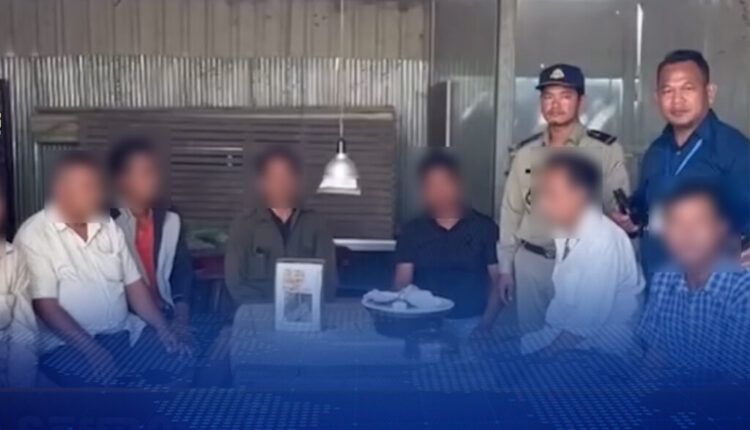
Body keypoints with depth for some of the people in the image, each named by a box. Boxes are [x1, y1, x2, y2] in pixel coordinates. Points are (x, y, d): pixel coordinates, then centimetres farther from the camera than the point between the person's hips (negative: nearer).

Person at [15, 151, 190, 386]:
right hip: (67, 344, -6)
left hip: (125, 333, 6)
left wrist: (162, 328, -4)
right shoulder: (34, 235, -8)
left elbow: (133, 283, 11)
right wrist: (91, 349, -24)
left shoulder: (108, 226, 10)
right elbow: (45, 305, -14)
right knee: (109, 384, -34)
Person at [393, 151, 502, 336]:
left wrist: (485, 324, -10)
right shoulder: (412, 231, 9)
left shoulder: (484, 227, 6)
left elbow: (497, 282, 3)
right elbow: (402, 283, 3)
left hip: (471, 322, -1)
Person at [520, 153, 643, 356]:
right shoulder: (566, 233, 2)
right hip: (567, 336, 7)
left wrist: (525, 346, -19)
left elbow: (582, 327, -23)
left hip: (600, 352, -7)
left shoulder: (603, 243, -22)